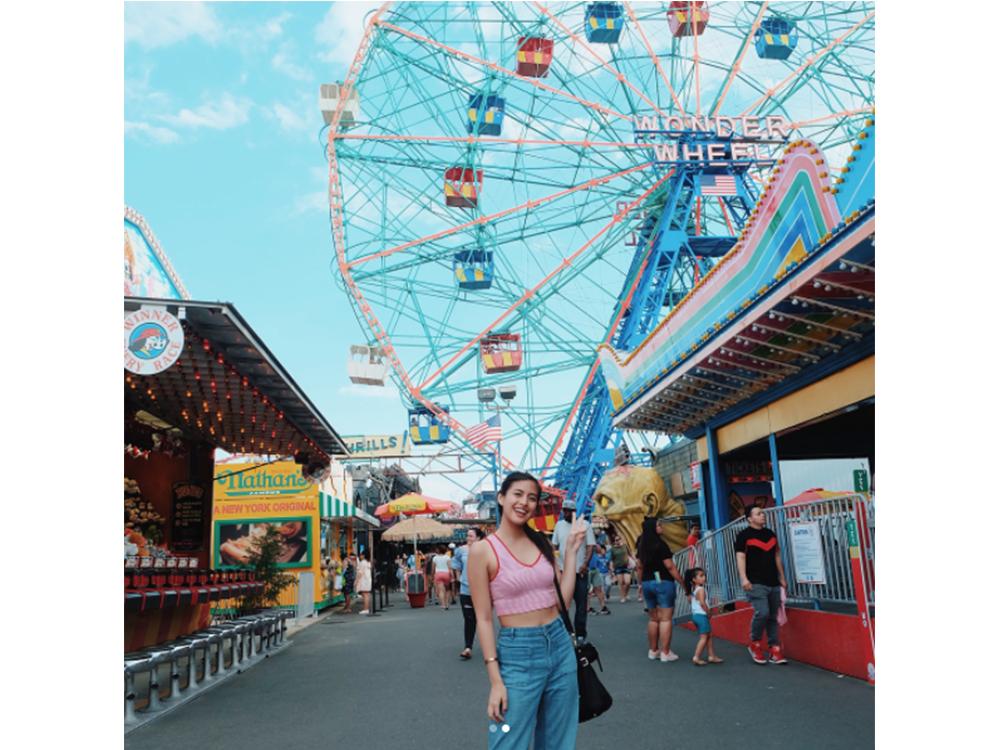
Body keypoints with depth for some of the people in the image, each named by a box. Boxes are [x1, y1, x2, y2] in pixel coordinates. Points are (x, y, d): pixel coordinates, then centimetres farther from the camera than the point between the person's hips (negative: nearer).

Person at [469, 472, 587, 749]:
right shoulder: (483, 550, -10)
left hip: (560, 645, 6)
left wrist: (571, 550, 3)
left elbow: (562, 599, 4)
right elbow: (484, 619, -9)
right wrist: (495, 680, -12)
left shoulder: (541, 543, 6)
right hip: (518, 653, -5)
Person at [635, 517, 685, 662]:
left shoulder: (642, 545, 8)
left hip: (647, 583, 7)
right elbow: (670, 567, -14)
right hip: (663, 582, -7)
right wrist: (683, 583, -8)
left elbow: (639, 566, 14)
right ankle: (665, 653, -2)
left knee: (653, 618, 15)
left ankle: (653, 650, 20)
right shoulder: (660, 544, -14)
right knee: (666, 619, -2)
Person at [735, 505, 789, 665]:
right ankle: (755, 644, 3)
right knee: (762, 613, -18)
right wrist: (744, 578, -20)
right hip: (756, 583, -6)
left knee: (773, 617, 6)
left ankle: (775, 651, 11)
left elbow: (777, 556, 21)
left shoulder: (771, 534, 16)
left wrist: (782, 578, 19)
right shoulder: (744, 535, -3)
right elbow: (740, 557, -9)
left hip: (773, 583, 6)